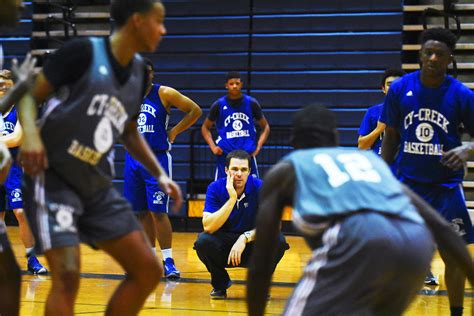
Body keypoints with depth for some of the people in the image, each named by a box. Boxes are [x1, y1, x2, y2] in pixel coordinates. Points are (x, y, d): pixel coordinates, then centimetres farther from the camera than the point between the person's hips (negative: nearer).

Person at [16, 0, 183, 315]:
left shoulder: (139, 71, 9)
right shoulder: (84, 51, -13)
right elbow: (30, 95, -11)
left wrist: (160, 174, 16)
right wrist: (31, 134, -29)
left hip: (97, 186, 8)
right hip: (52, 178, -8)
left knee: (148, 270, 5)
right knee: (67, 275, -20)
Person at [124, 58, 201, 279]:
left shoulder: (165, 94, -5)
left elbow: (195, 111, -2)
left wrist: (174, 132, -5)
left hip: (157, 158, -4)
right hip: (133, 157, 4)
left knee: (158, 211, -10)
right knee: (143, 212, 7)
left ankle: (168, 260, -6)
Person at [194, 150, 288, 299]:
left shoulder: (260, 187, -14)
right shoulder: (215, 188, -13)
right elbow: (208, 227, -25)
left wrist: (246, 237, -34)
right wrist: (232, 199, -32)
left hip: (252, 243, 0)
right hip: (224, 244, 0)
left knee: (278, 241, -29)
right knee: (203, 241, -30)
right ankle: (220, 284, -2)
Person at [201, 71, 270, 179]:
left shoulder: (251, 103, 3)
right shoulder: (219, 105, 1)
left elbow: (265, 127, 12)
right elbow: (205, 127, 13)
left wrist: (259, 146, -2)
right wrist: (213, 147, -2)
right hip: (225, 154, -1)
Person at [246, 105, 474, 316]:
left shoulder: (283, 171, 29)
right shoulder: (368, 158, 39)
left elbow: (260, 264, 24)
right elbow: (440, 226, 30)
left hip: (357, 238, -5)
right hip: (417, 244, 5)